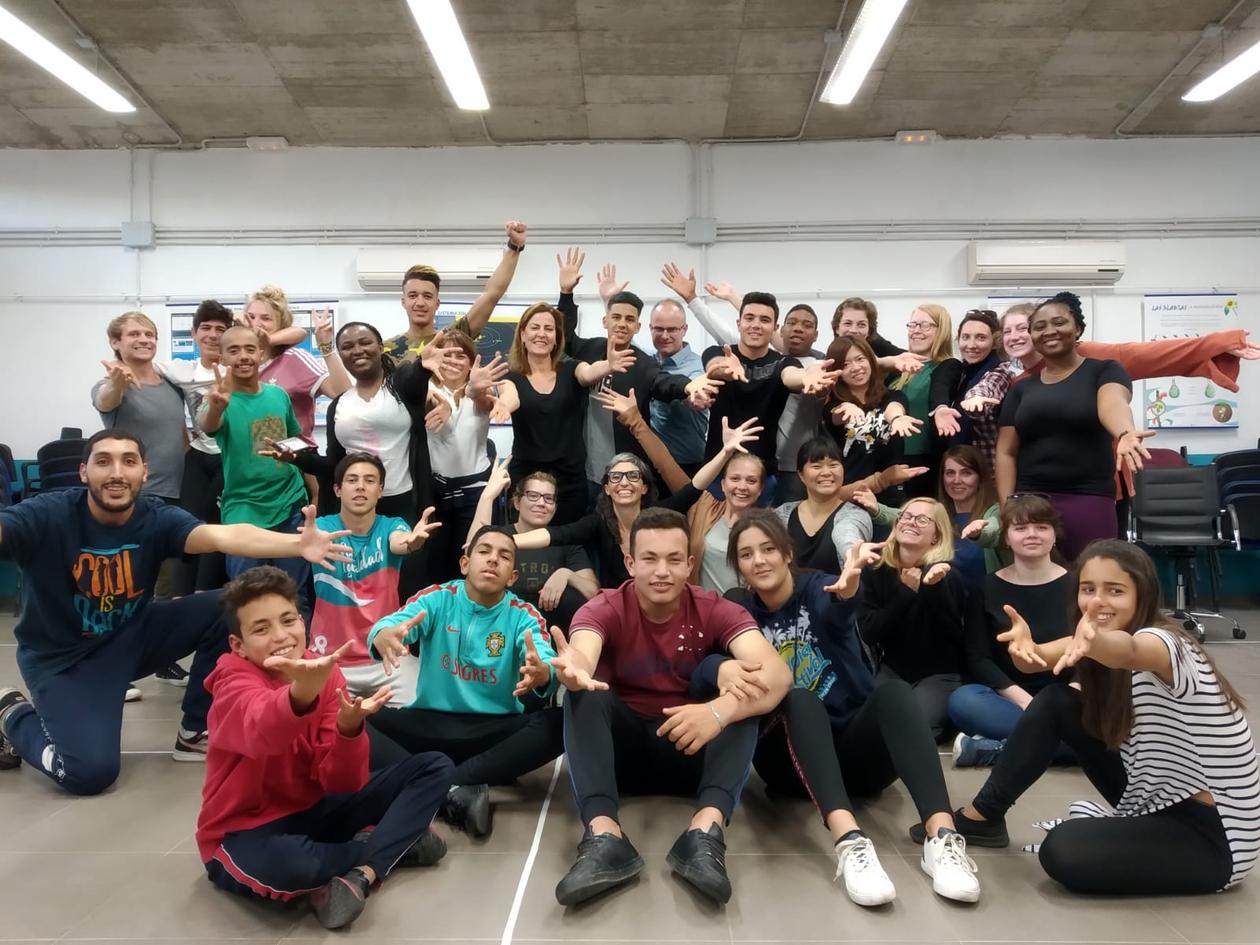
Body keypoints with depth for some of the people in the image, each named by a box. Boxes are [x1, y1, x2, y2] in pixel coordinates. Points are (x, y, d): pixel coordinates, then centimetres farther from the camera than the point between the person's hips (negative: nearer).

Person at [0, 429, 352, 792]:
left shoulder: (157, 518, -15)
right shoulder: (48, 514, -21)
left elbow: (224, 535, -35)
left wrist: (297, 544, -54)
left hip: (133, 634, 4)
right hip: (63, 655, -4)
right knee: (92, 771, -20)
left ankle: (195, 733, 2)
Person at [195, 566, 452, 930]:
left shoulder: (326, 674, -6)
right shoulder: (234, 684, -19)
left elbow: (343, 783, -12)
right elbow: (261, 727, -46)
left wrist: (349, 728, -33)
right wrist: (300, 694, -67)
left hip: (313, 812, 5)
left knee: (434, 767, -5)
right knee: (288, 864, -42)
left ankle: (361, 874, -21)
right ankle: (396, 844, -12)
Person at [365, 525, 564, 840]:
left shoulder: (523, 615, -2)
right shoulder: (437, 599, -1)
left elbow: (546, 664, -21)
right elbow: (389, 624, -20)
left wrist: (541, 674, -47)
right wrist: (384, 636, -46)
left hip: (497, 729, 1)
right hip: (429, 724, 0)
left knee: (558, 722, -28)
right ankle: (455, 792, -33)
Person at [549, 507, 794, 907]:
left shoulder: (716, 611, -10)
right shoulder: (605, 608, -11)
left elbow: (778, 674, -27)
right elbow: (581, 655, -35)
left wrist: (718, 711, -47)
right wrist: (575, 670, -61)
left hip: (693, 750, 1)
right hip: (623, 747, 0)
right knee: (585, 694, -28)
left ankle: (705, 834, -39)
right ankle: (604, 839, -41)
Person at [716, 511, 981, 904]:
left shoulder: (817, 588, -2)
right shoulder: (737, 608, 3)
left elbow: (835, 610, -28)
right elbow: (703, 661, -16)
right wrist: (722, 668, -41)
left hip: (853, 746, 0)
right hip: (792, 756, 0)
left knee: (893, 691, -28)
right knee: (799, 700, -31)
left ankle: (942, 837, -42)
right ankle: (849, 840, -50)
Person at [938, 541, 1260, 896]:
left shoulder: (1164, 643, -26)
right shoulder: (1090, 635, -1)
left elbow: (1127, 651, -50)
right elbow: (1036, 660, -14)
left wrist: (1094, 639, -73)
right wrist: (1025, 644, -39)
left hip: (1215, 835, -8)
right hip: (1153, 800, 8)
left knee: (1063, 852, -27)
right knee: (1055, 703, -5)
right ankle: (982, 816, 5)